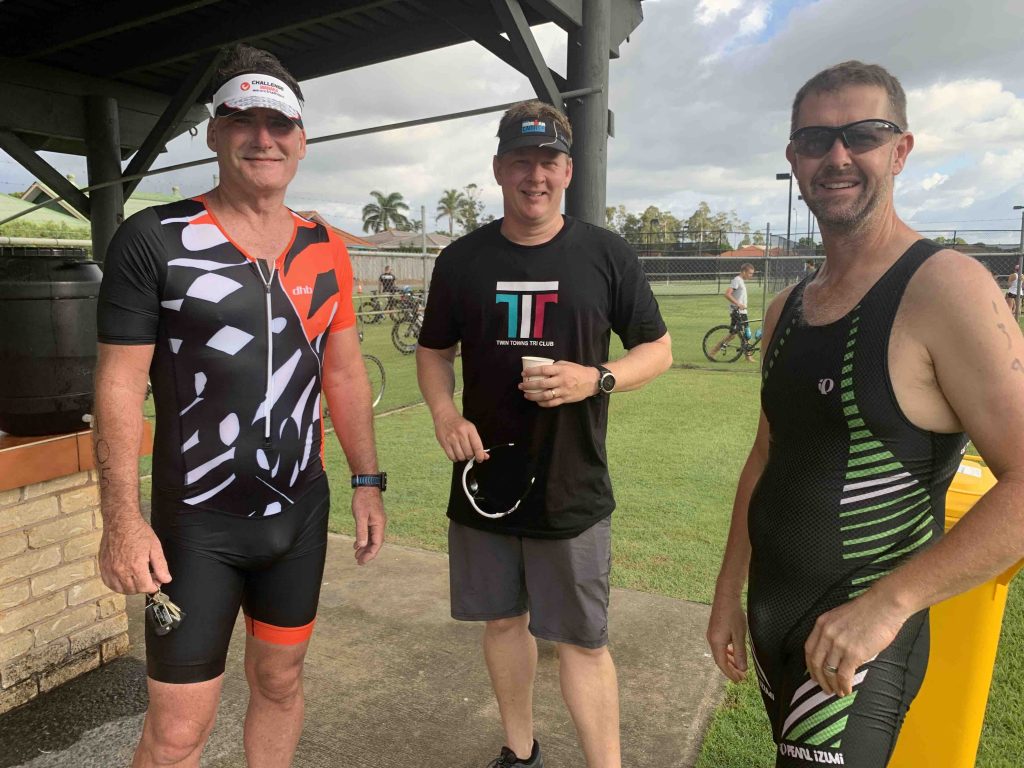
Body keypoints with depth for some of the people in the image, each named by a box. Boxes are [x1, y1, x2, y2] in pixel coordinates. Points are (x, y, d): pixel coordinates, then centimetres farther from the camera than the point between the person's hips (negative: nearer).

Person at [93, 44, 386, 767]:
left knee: (280, 681, 20)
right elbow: (120, 383, -9)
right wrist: (122, 518, -14)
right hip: (196, 523, -4)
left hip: (301, 511, 4)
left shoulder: (325, 251, 4)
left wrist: (368, 481, 7)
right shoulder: (154, 239, -9)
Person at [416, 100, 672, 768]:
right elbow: (435, 351, 12)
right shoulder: (463, 259, 2)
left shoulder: (607, 255, -3)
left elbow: (658, 349, 3)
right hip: (485, 480, 3)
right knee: (503, 619, 18)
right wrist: (444, 412, -8)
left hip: (572, 487, -2)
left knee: (582, 639, 5)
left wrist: (597, 379, -16)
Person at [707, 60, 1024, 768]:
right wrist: (728, 594, 10)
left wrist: (887, 603, -25)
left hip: (855, 641, -7)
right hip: (770, 618, 7)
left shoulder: (945, 287, -16)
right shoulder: (787, 309, 5)